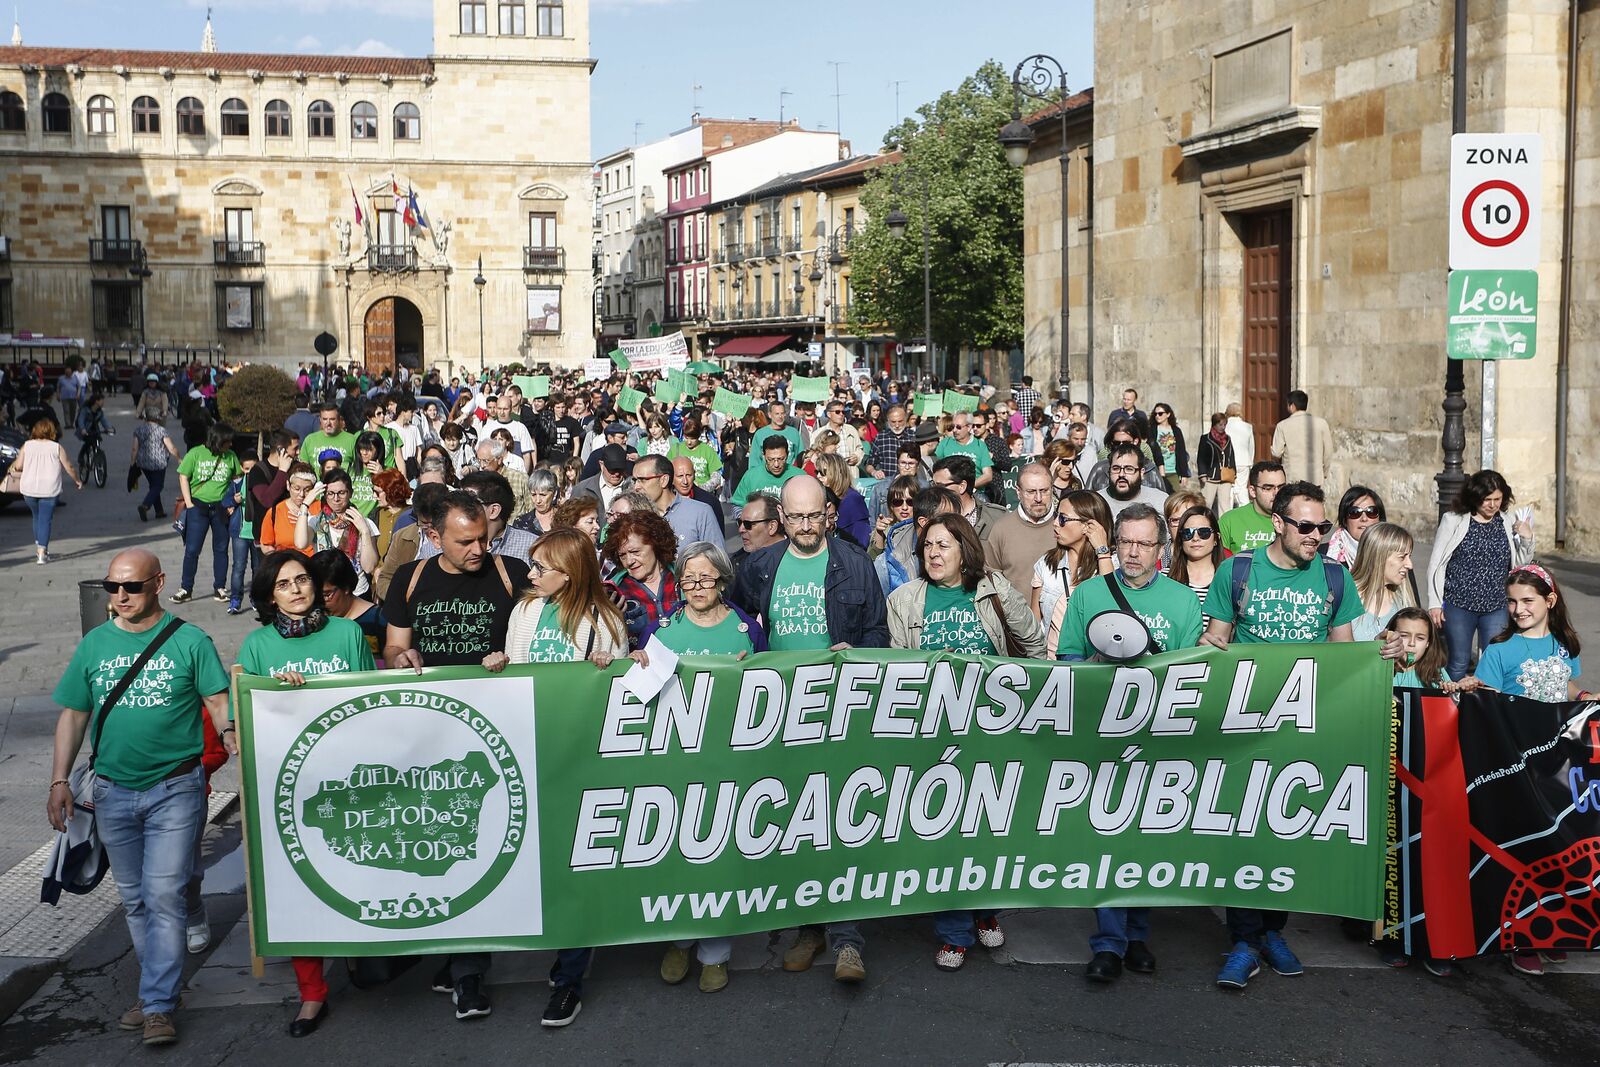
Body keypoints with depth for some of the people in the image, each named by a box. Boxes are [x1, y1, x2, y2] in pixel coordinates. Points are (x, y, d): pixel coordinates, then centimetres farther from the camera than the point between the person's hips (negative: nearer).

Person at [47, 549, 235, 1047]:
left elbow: (218, 701, -8)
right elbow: (73, 716, 10)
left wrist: (233, 738, -29)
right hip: (114, 792, 4)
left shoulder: (190, 641, -5)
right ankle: (159, 987, 27)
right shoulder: (94, 644, 5)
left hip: (174, 789, -4)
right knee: (134, 899, 13)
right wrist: (59, 780, 4)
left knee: (164, 897, -7)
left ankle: (158, 1006, -1)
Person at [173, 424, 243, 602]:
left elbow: (237, 479, 10)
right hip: (198, 506, -2)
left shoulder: (230, 456, 2)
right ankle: (186, 589, 7)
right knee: (192, 549, 0)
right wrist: (189, 504, -6)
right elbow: (183, 477, 0)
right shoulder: (195, 453, -4)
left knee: (221, 549, 8)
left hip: (221, 507, 2)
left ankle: (220, 588, 18)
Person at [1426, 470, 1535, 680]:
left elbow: (1521, 565, 12)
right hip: (1458, 605, -2)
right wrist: (1434, 603, -4)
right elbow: (1436, 563, -1)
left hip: (1496, 607, 2)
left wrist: (1527, 540, -6)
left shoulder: (1509, 523, 3)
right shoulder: (1453, 521, -4)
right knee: (1458, 665, 7)